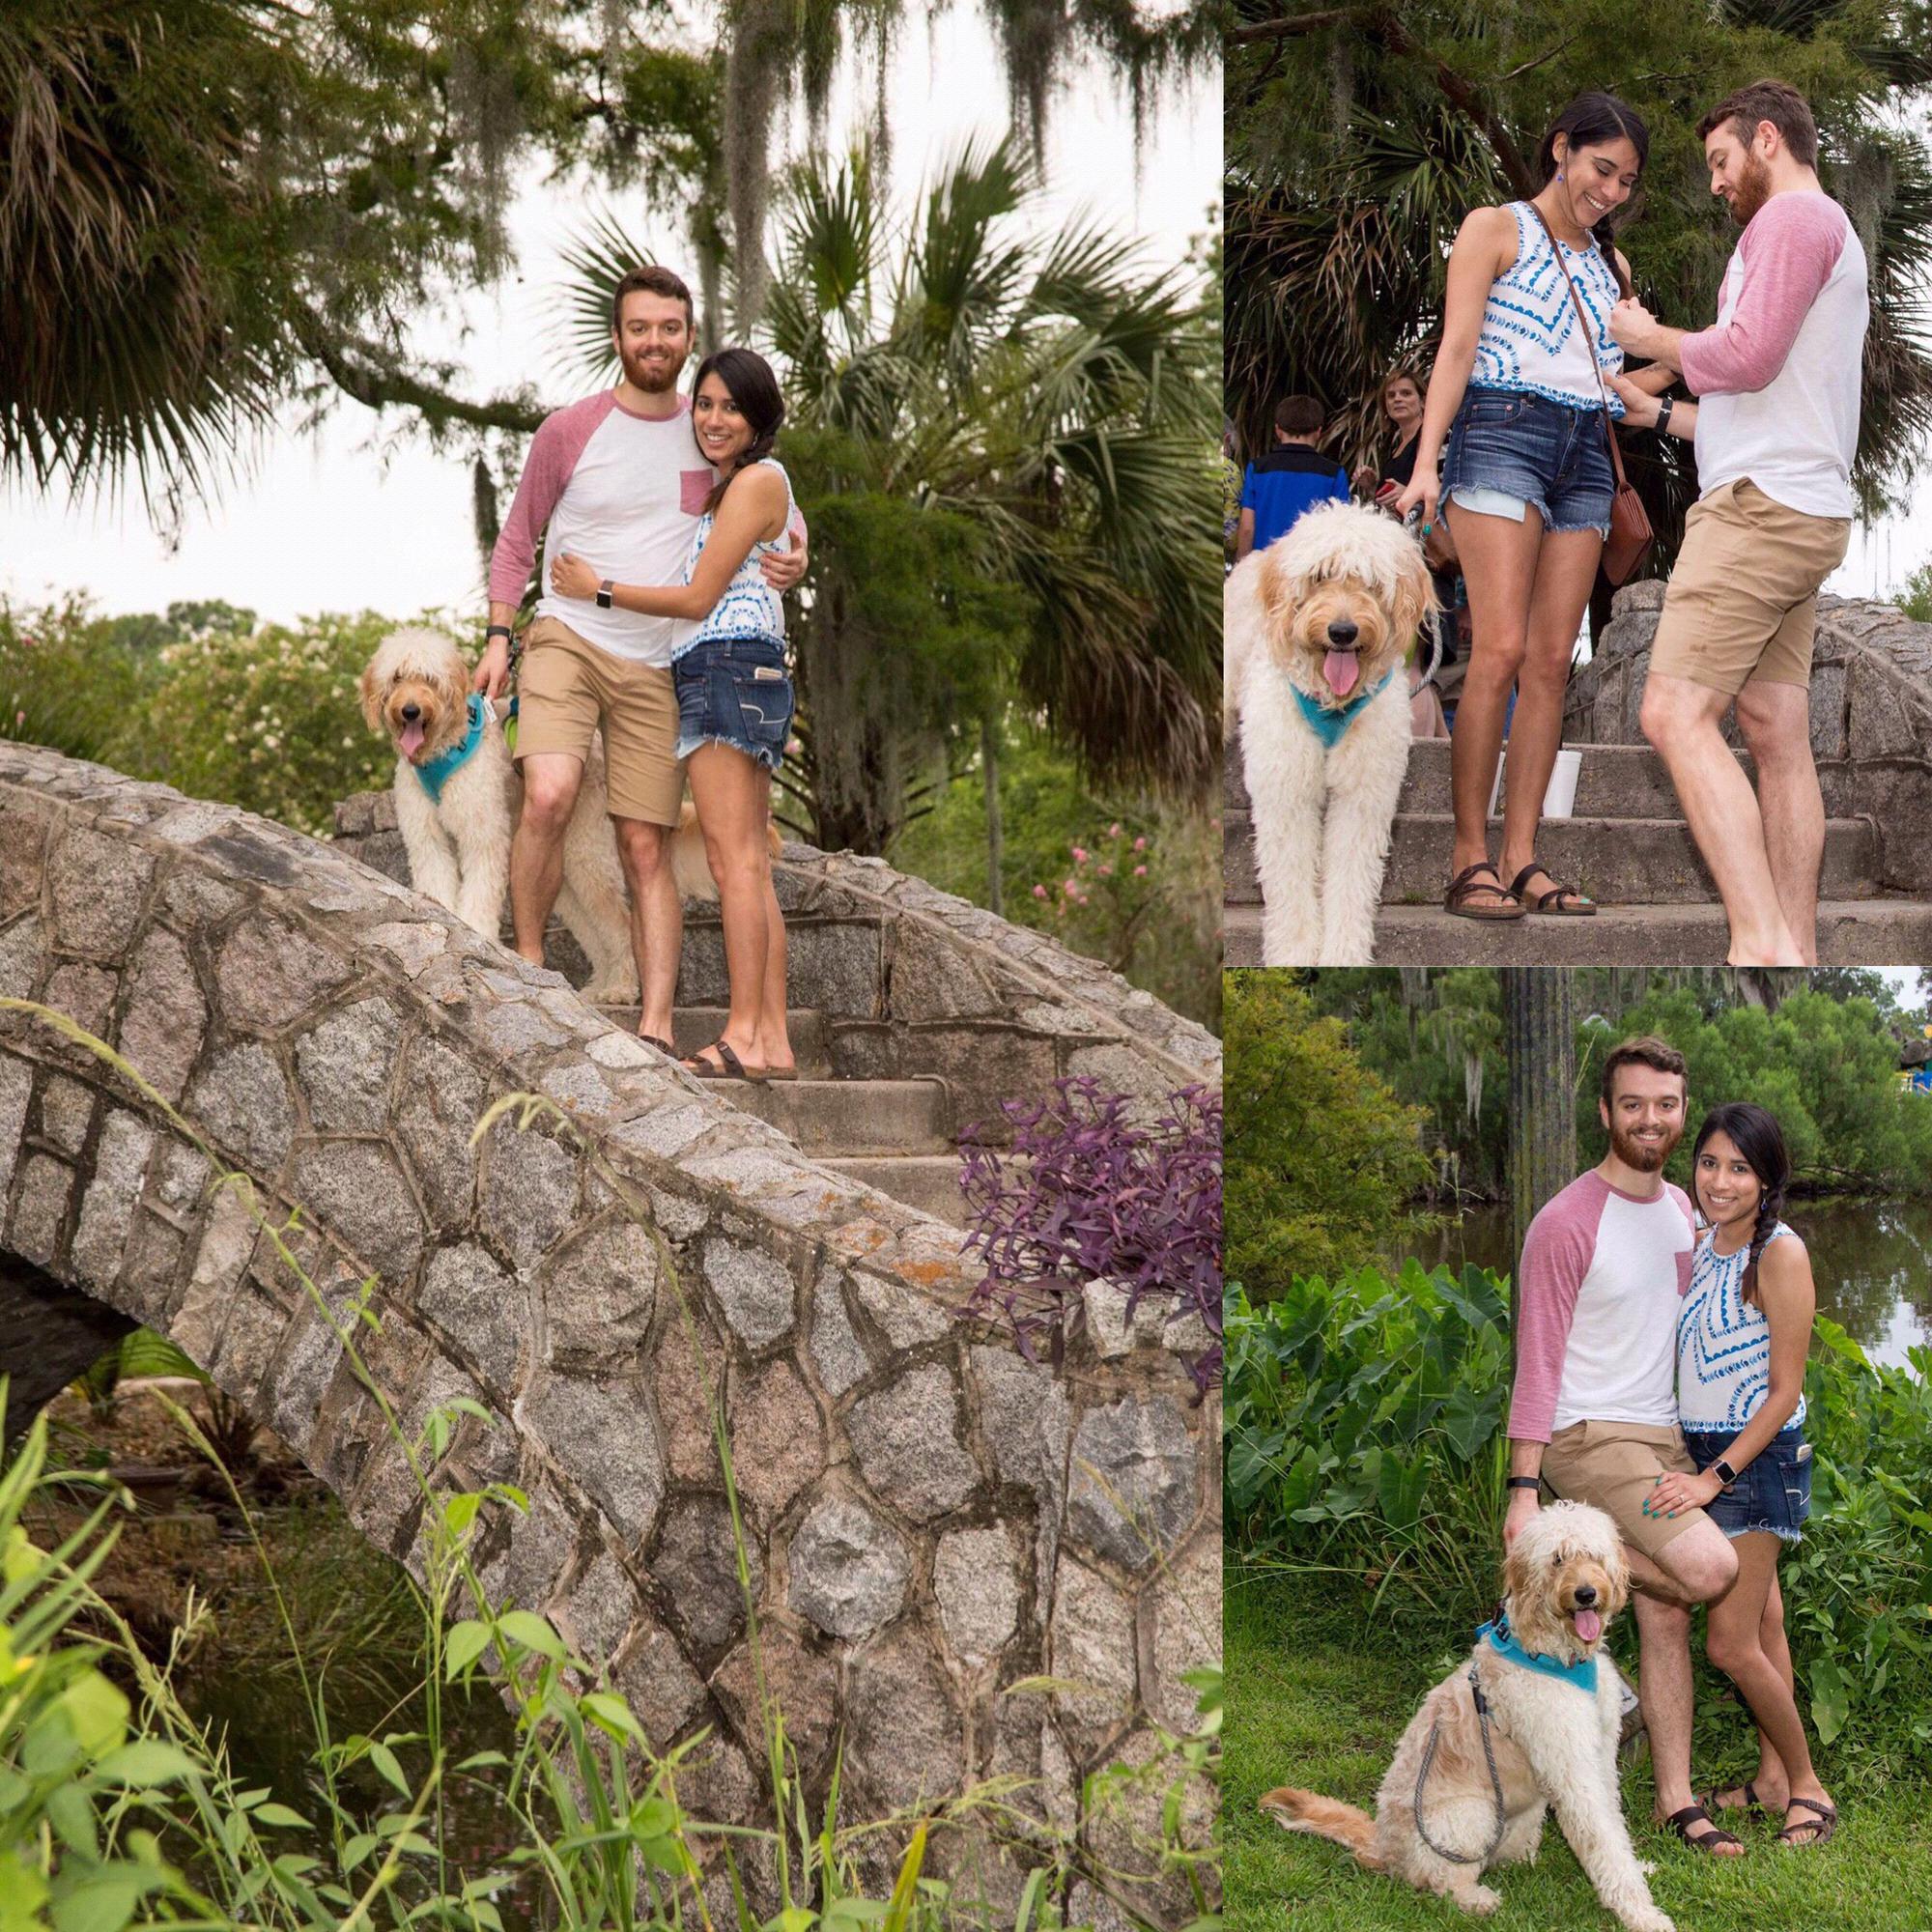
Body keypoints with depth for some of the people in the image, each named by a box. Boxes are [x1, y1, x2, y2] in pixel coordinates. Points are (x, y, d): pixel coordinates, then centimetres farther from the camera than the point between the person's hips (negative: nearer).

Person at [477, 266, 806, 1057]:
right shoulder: (569, 431, 1)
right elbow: (516, 542, 10)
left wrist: (792, 556, -1)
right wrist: (498, 637, 0)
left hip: (659, 666, 2)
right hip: (566, 642, -2)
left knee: (647, 848, 0)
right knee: (549, 794, -27)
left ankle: (656, 1030, -1)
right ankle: (527, 962, -10)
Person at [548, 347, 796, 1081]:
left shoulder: (756, 479, -6)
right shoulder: (729, 485, 25)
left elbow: (699, 598, -10)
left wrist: (599, 591, -1)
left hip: (725, 667, -10)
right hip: (745, 681, 10)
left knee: (732, 858, -14)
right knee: (752, 869, 4)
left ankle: (742, 1038, -19)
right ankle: (773, 1041, 1)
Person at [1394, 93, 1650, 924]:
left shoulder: (1611, 264, 23)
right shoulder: (1495, 229, 5)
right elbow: (1458, 346, -4)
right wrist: (1428, 460, -13)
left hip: (1586, 452, 6)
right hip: (1504, 431, -6)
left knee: (1551, 661, -2)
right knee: (1501, 647, -17)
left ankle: (1521, 857, -4)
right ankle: (1469, 856, -15)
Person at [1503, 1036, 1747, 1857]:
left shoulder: (1681, 1211, 10)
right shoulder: (1566, 1224, -14)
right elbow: (1537, 1362, -13)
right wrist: (1524, 1488, -16)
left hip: (1666, 1440, 7)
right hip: (1588, 1438, -7)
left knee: (1667, 1618, 7)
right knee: (1709, 1566, -24)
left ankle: (1677, 1798, 15)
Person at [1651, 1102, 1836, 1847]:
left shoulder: (1780, 1255, -16)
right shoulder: (1700, 1248, 6)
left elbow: (1784, 1392, -16)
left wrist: (1717, 1477, -19)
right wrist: (1694, 1469, 8)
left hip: (1758, 1457, -7)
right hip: (1699, 1455, 7)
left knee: (1731, 1641, -7)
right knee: (1761, 1626, 14)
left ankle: (1807, 1785, 7)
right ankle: (1770, 1778, 21)